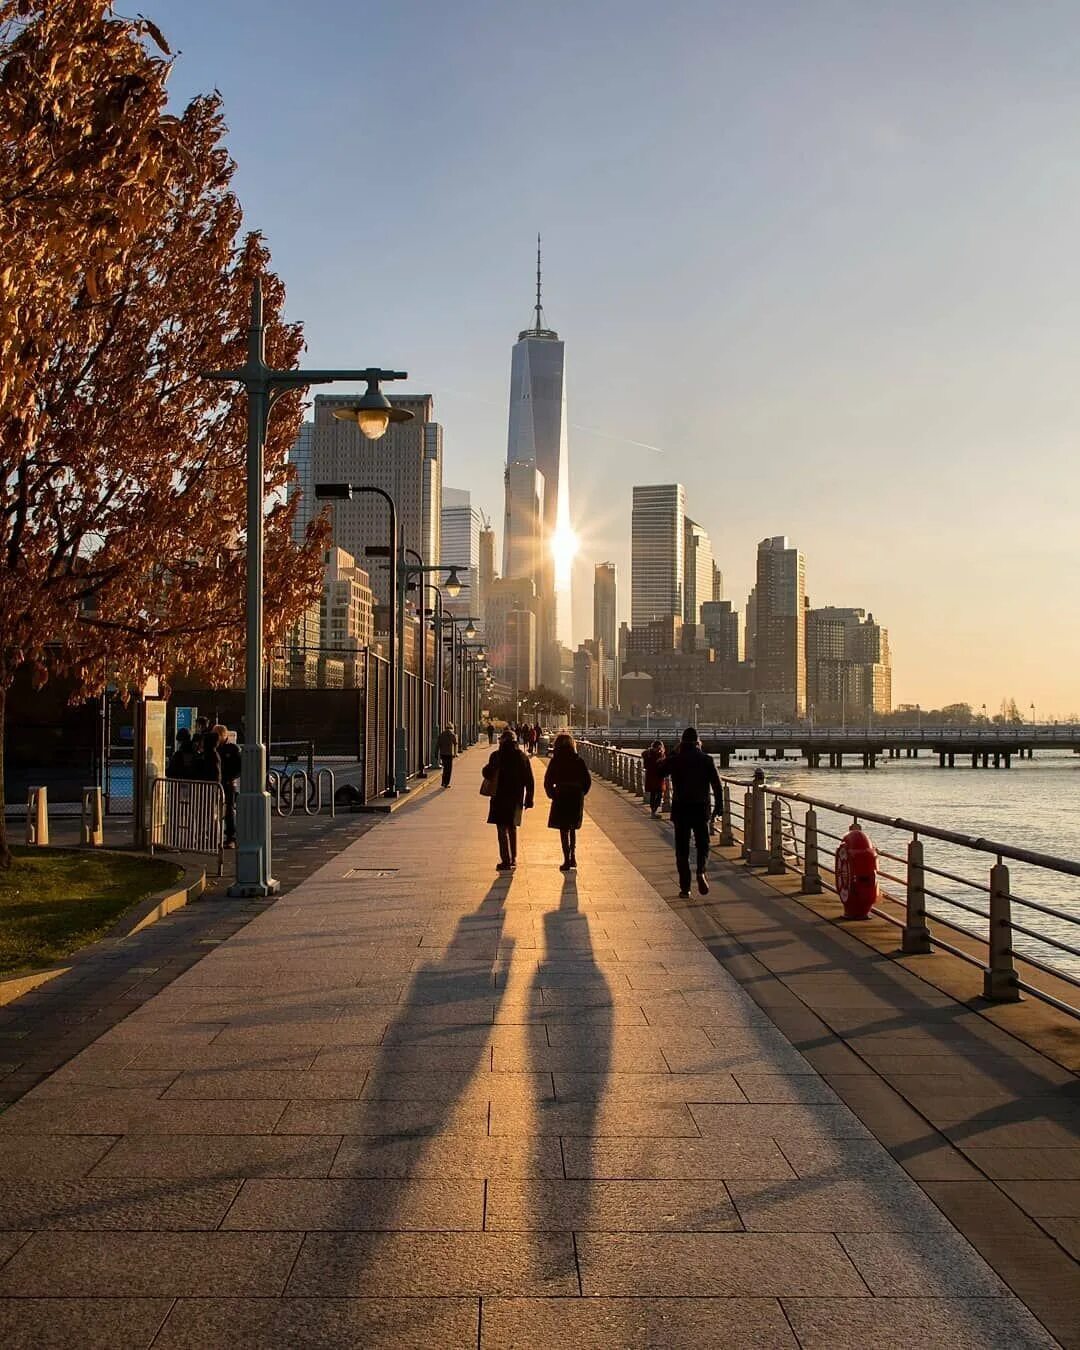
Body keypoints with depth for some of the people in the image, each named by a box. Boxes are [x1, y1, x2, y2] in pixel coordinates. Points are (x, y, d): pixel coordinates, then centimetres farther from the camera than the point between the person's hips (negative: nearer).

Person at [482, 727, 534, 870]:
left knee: (502, 828, -1)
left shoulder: (497, 756, -11)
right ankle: (513, 859, 24)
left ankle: (506, 860, -6)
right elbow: (529, 780, 4)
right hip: (517, 798, 5)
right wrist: (529, 799, 9)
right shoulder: (523, 756, 3)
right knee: (512, 827, 19)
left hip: (500, 797, -5)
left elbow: (488, 774, -9)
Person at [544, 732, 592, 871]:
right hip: (577, 798, 3)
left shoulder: (555, 761, -8)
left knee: (564, 830, 5)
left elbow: (548, 782, -8)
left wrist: (552, 795, 6)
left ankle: (567, 860, 5)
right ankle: (572, 856, 19)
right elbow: (587, 781, 0)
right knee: (573, 829, 20)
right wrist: (580, 794, 11)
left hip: (561, 798, -3)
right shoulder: (579, 761, -2)